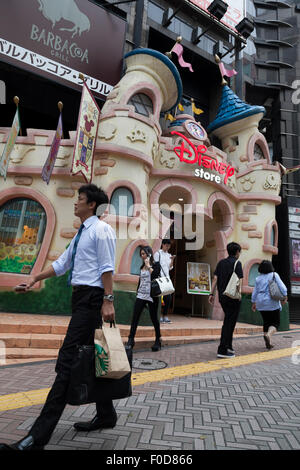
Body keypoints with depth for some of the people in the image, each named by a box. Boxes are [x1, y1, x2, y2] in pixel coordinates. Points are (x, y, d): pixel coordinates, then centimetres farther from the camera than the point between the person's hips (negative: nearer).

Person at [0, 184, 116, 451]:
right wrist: (35, 279, 22)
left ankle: (38, 437, -4)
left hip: (91, 298, -10)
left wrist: (108, 301, -21)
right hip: (81, 297, 10)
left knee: (68, 361, -10)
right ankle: (106, 415, 29)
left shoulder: (101, 230, -8)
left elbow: (107, 268, -16)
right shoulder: (81, 233, 20)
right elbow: (62, 263, 23)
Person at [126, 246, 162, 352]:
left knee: (154, 318, 4)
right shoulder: (142, 266, 14)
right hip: (141, 295, 5)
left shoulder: (156, 265, -2)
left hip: (151, 295, -5)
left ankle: (158, 340, 19)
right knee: (135, 318, -4)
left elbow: (155, 275, -20)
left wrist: (148, 266, -13)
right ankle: (131, 340, 1)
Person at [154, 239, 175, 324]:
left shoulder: (169, 255, 17)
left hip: (167, 278, 6)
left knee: (169, 298, 2)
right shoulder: (157, 254, -2)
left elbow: (170, 267, 15)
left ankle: (165, 316, 11)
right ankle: (159, 316, 2)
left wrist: (172, 260, -1)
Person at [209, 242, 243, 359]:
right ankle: (222, 350, -1)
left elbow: (215, 278, 5)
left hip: (222, 297, 6)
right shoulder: (237, 263, -7)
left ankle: (228, 346, 27)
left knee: (228, 321, 20)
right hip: (233, 297, -6)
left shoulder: (221, 262, 10)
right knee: (229, 323, 0)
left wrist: (211, 293, 5)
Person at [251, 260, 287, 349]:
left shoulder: (258, 278, 4)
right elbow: (282, 287, -11)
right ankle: (268, 335, -24)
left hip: (261, 303, 4)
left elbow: (255, 292, 5)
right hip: (272, 302, -4)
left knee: (266, 322, 15)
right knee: (275, 323, 4)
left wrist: (253, 303, 13)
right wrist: (285, 297, 1)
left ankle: (268, 343, 13)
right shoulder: (274, 275, -5)